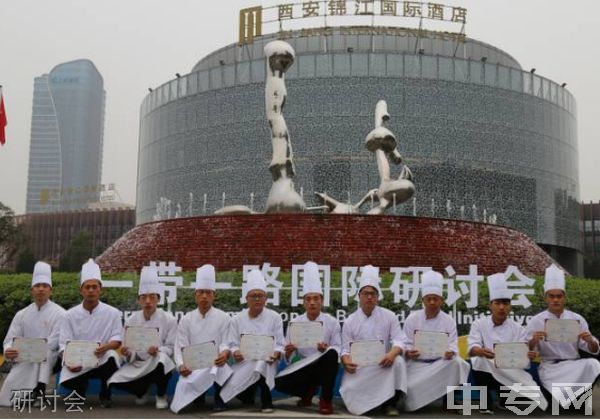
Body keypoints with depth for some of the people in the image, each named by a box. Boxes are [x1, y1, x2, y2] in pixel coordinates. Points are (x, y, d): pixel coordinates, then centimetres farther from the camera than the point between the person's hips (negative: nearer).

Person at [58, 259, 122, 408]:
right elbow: (64, 344, -2)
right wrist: (68, 363, -22)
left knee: (112, 356, -35)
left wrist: (106, 347, -30)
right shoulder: (70, 315, 0)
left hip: (103, 361, -1)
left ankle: (105, 395, -8)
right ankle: (80, 390, 12)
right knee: (66, 381, -30)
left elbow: (117, 339, -6)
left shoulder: (113, 313, -2)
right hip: (78, 364, 1)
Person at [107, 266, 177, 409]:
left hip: (158, 364, -3)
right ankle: (142, 391, 13)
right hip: (137, 365, 3)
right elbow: (129, 350, 3)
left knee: (161, 360, -39)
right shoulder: (131, 320, 0)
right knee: (115, 381, -23)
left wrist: (157, 351, -28)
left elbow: (171, 348, -7)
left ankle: (161, 396, -7)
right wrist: (128, 353, -21)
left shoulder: (168, 320, -7)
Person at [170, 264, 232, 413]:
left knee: (222, 371, -36)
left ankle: (219, 398, -4)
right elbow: (180, 348, 0)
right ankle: (198, 396, 15)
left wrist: (225, 353, -30)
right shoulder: (186, 320, 5)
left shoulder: (224, 318, 2)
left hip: (215, 364, -2)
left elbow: (226, 344, -5)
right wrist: (181, 366, -20)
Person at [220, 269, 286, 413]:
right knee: (233, 387, -22)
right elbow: (233, 345, 4)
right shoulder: (238, 319, 5)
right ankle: (248, 394, 19)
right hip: (244, 363, 3)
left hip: (266, 362, -3)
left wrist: (276, 354, -24)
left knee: (261, 364, -38)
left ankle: (266, 400, -15)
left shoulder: (274, 318, 0)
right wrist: (236, 353, -19)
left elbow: (280, 345, -2)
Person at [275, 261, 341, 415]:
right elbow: (288, 357, 0)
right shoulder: (294, 323, -1)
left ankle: (326, 400, -16)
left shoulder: (332, 322, -5)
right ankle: (308, 391, 10)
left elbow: (337, 349, -7)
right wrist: (289, 351, -25)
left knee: (331, 354, -36)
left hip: (324, 368, -2)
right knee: (279, 383, -25)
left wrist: (326, 349, -29)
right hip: (304, 369, 2)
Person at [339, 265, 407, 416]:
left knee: (398, 362, -32)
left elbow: (399, 340, -6)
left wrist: (392, 353, -30)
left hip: (382, 364, 0)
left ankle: (389, 403, -15)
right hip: (358, 367, 0)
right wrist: (346, 362, -24)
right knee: (349, 391, -27)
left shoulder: (389, 316, 2)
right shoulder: (350, 321, 3)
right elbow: (346, 350, 1)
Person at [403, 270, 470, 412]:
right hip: (418, 363, -1)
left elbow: (453, 346, -4)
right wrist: (409, 353, -23)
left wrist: (450, 352, -28)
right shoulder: (412, 319, 0)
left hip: (441, 363, 1)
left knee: (456, 362, -31)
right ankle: (417, 405, 7)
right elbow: (406, 344, 0)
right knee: (411, 387, -29)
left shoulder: (449, 321, 2)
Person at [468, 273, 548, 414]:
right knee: (480, 360, -35)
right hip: (485, 371, -1)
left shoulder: (517, 328, 5)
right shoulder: (479, 324, -1)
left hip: (511, 373, 1)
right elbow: (472, 348, -15)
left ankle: (504, 400, 9)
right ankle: (486, 403, -13)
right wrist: (481, 352, -40)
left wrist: (529, 355, -30)